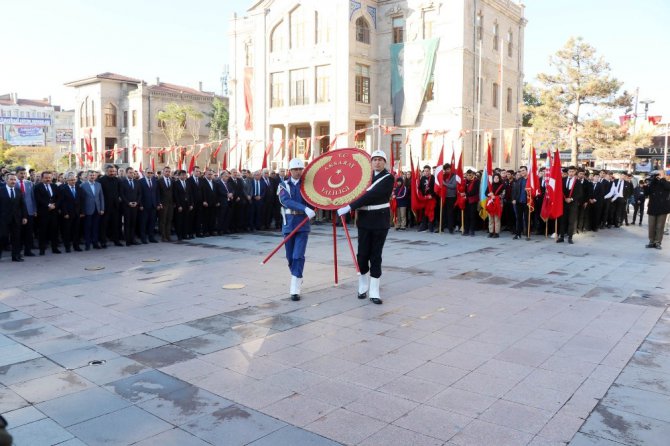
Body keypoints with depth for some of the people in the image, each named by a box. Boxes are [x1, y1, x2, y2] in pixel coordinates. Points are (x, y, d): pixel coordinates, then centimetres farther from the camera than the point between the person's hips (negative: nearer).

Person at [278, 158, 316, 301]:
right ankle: (297, 280, 34)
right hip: (289, 224, 2)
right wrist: (305, 208, -29)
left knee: (298, 256, -9)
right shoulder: (284, 185, 2)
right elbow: (286, 201, -16)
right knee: (290, 257, 11)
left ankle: (295, 289, -7)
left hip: (303, 224, -2)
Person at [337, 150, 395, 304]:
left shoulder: (388, 178, -8)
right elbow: (359, 192, 14)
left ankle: (374, 292, 6)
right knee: (362, 254, 3)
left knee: (375, 256, 0)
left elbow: (372, 195, -19)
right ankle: (363, 286, 24)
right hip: (364, 220, 4)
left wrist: (349, 207, -23)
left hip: (380, 221, -3)